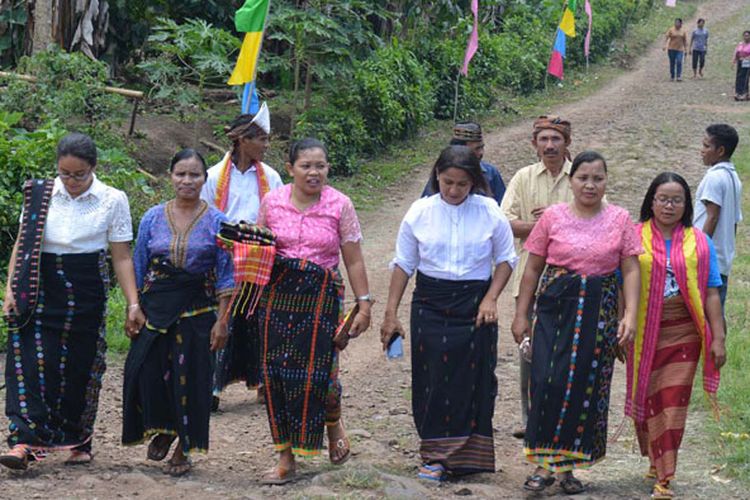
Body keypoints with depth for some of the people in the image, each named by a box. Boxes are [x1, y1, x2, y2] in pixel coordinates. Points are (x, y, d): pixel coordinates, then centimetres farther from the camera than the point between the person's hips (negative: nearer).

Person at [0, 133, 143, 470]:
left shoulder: (112, 201, 0)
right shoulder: (39, 195, 4)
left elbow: (121, 257, 0)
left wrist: (133, 303, -5)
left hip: (87, 294, -1)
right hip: (41, 289, 1)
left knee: (80, 367, 4)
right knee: (31, 362, -12)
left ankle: (78, 443, 17)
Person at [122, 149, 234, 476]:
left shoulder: (216, 222, -1)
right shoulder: (153, 218, 4)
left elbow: (225, 277, -1)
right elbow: (138, 269, 9)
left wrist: (222, 320, -5)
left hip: (197, 310, -2)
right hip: (155, 307, 2)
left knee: (190, 377, 2)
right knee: (148, 372, -4)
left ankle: (184, 449, 19)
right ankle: (162, 430, 25)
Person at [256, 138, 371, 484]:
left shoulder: (339, 205, -3)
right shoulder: (271, 202, 3)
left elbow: (354, 260, 0)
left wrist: (364, 304, -4)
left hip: (320, 296, -2)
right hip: (277, 294, 2)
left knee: (318, 371, -6)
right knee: (277, 372, 1)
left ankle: (333, 423, 30)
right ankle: (285, 459, 10)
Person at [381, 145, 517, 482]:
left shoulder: (489, 212, -3)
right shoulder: (420, 212, -1)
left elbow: (505, 258, 7)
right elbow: (403, 264, 5)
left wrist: (491, 299, -6)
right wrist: (391, 313, 3)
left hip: (475, 306, 0)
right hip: (430, 304, 1)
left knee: (473, 381, 0)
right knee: (433, 380, -2)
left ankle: (467, 455, 10)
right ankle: (435, 455, 6)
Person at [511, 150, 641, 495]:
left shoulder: (619, 220, 4)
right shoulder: (553, 217, 2)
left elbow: (631, 271, 3)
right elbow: (533, 268, 5)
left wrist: (630, 314, -8)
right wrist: (521, 315, 3)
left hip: (599, 312, 1)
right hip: (556, 307, -1)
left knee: (586, 386, 3)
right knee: (549, 381, -10)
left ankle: (568, 465, 15)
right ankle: (545, 463, -2)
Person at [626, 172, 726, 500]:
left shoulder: (699, 243, 4)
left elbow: (711, 293, 3)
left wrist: (718, 338, -1)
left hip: (683, 335, 0)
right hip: (644, 334, 0)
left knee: (673, 403, -5)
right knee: (646, 401, 8)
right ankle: (657, 462, 28)